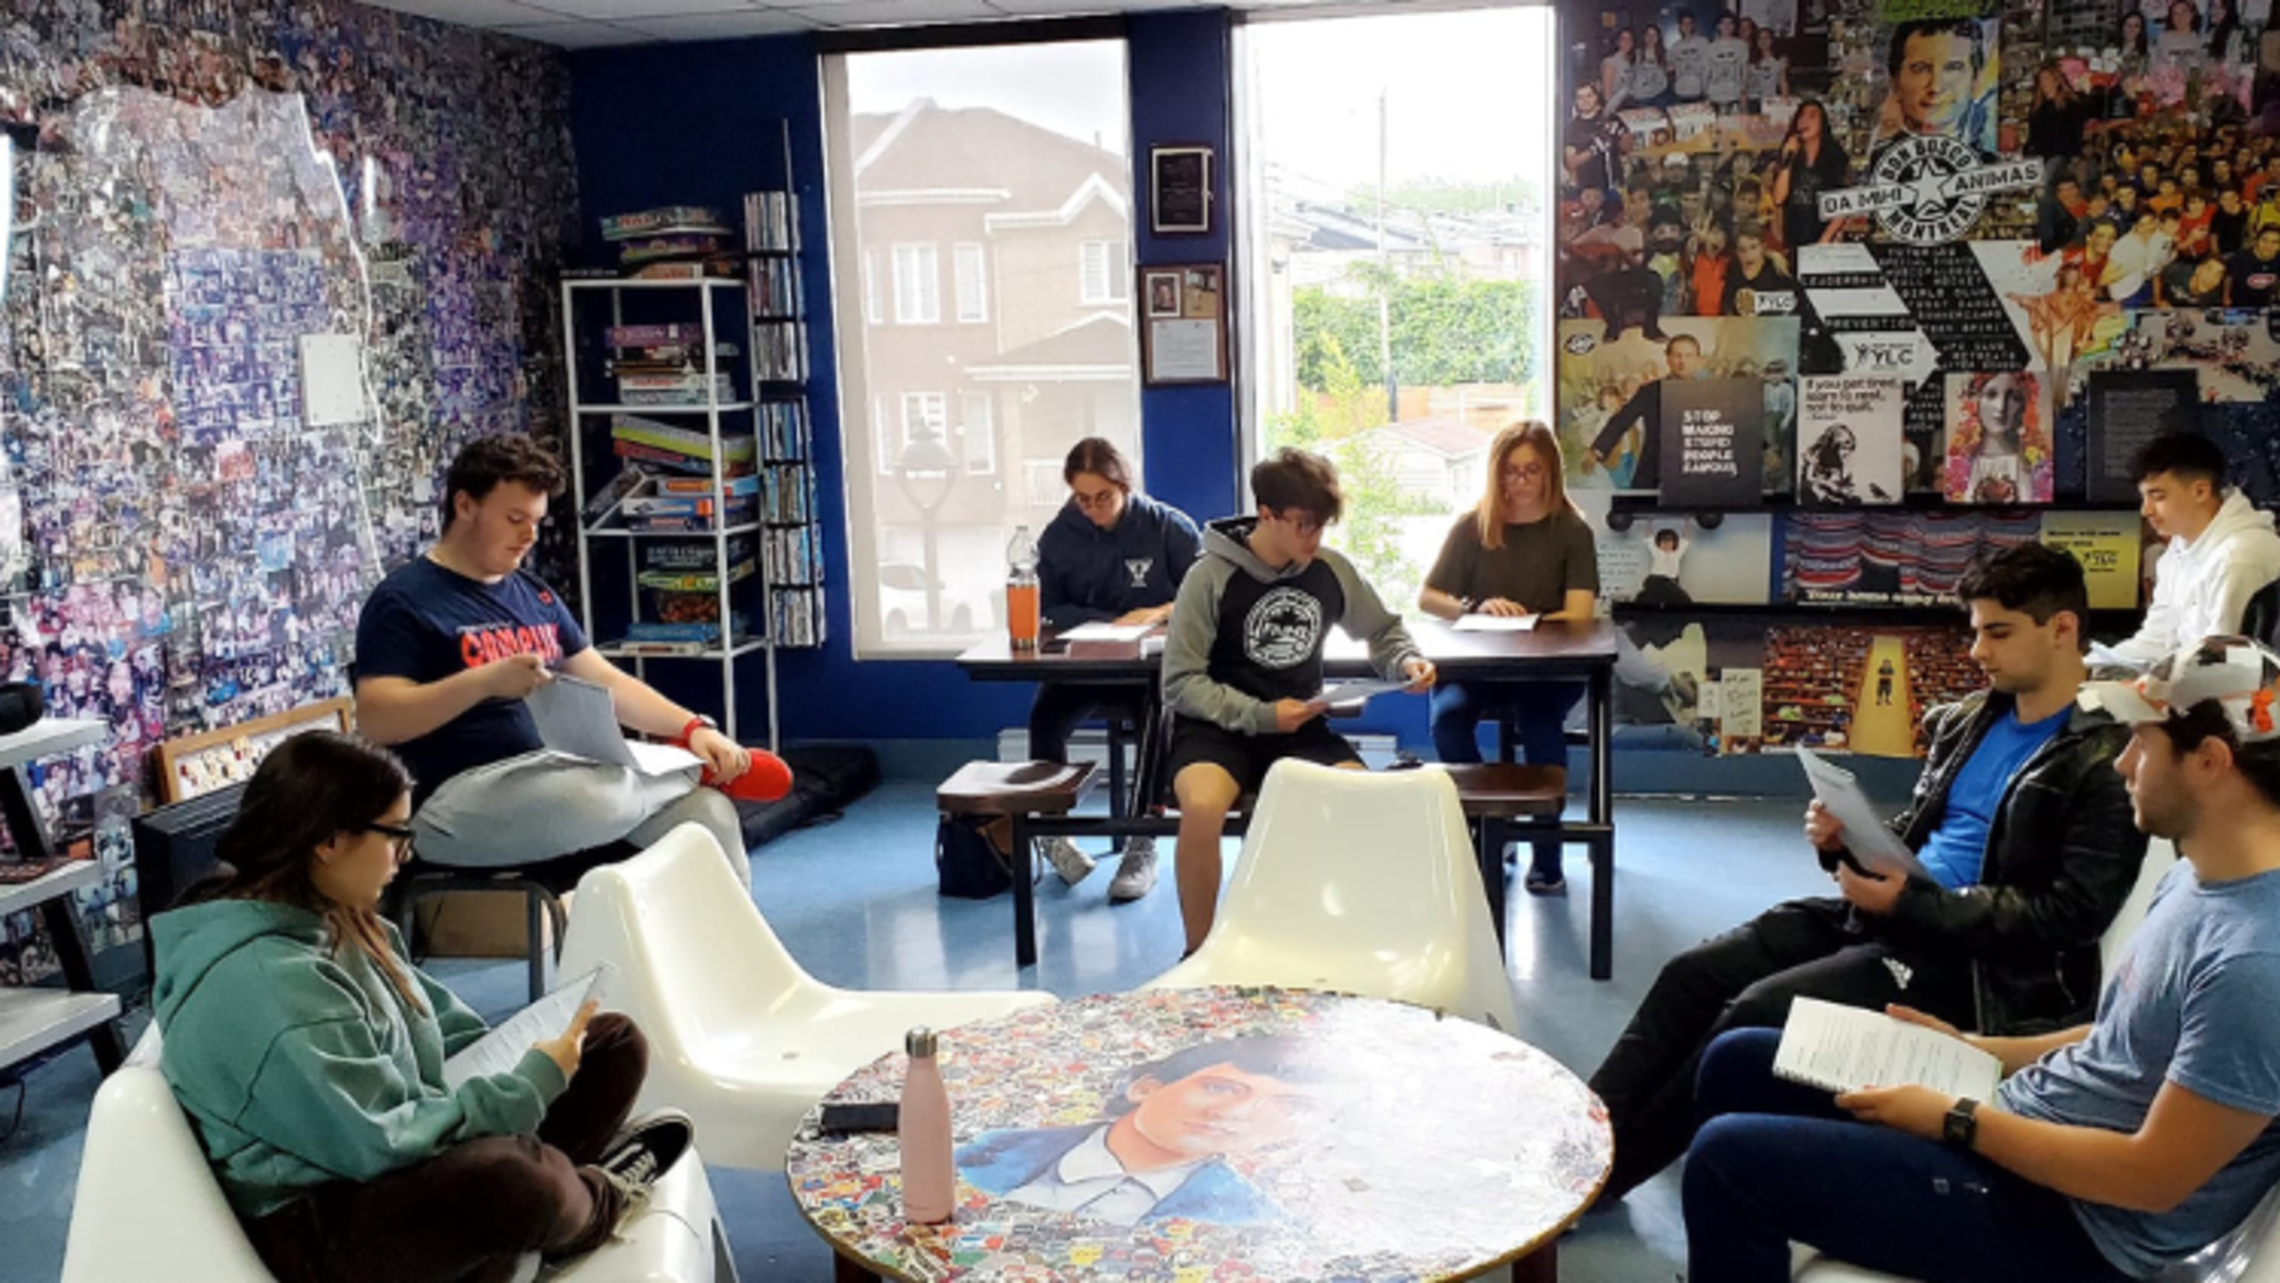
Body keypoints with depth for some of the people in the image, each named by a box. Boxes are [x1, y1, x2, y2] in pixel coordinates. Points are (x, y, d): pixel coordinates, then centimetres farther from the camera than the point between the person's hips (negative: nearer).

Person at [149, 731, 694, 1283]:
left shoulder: (325, 919, 4)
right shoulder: (265, 984, -27)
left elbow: (431, 1019, 16)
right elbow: (384, 1143, -26)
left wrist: (524, 1058, 3)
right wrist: (531, 1084, -18)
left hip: (393, 1163, 10)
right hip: (318, 1223, -9)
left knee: (615, 1042, 7)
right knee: (511, 1175, -38)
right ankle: (589, 1206, -4)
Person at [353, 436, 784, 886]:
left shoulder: (534, 594, 18)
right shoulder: (405, 598, -4)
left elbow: (606, 682, 16)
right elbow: (375, 719, -14)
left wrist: (693, 728, 0)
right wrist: (484, 680, -27)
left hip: (562, 772, 7)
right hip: (462, 796, -7)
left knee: (708, 810, -12)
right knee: (596, 800, -35)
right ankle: (693, 769, -4)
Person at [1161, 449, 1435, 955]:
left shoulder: (1332, 569, 0)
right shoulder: (1210, 578, -12)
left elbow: (1384, 630, 17)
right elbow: (1181, 683, -11)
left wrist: (1407, 661, -5)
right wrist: (1259, 716, -21)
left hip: (1300, 726, 3)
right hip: (1217, 727, -3)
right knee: (1203, 805, -36)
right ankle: (1198, 953, -13)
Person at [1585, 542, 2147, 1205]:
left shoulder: (2104, 764, -10)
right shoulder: (1969, 719, 15)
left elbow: (2071, 916, -17)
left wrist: (1911, 901, -22)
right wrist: (1848, 840, 1)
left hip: (1965, 956, -8)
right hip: (1885, 913, 8)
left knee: (1756, 1013, -23)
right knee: (1693, 972, -9)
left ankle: (1603, 1170, -11)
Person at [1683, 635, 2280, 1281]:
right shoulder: (2197, 878, 4)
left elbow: (2156, 1177, -25)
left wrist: (1955, 1119, -18)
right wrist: (1977, 1050, 9)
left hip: (2072, 1220, -10)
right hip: (2026, 1114, 10)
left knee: (1728, 1157, -15)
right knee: (1737, 1063, 11)